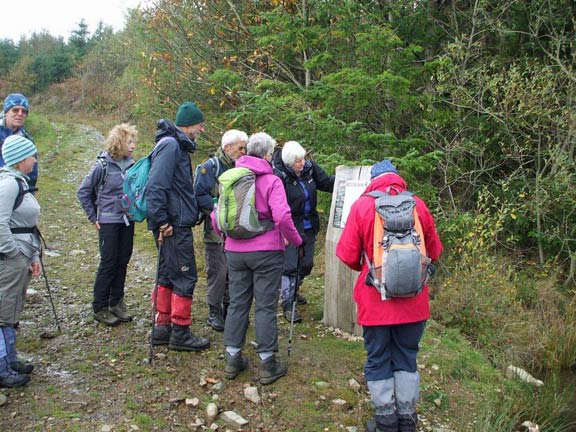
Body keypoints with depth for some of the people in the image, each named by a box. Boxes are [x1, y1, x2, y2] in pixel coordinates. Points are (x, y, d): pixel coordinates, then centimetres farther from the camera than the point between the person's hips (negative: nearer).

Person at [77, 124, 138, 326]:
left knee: (123, 262, 9)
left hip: (127, 220, 5)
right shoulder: (103, 165, -11)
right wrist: (93, 217, -4)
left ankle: (116, 303, 22)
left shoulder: (131, 164, 3)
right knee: (108, 263, -1)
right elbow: (83, 191, -4)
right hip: (109, 221, -5)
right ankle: (100, 308, 11)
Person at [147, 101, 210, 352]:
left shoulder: (177, 145, 17)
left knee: (168, 276, 16)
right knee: (185, 277, -3)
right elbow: (155, 186, -22)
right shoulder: (170, 145, -15)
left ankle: (162, 329, 26)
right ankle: (180, 333, 7)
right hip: (174, 227, -10)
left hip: (177, 225, 10)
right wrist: (162, 221, -22)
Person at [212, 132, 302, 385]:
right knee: (265, 306, 3)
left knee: (237, 303, 13)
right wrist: (295, 241, -4)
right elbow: (282, 217, -19)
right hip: (266, 251, -4)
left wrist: (224, 235, 24)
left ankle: (233, 359, 21)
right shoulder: (271, 180, -10)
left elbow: (216, 216, 7)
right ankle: (267, 364, 11)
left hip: (235, 251, 4)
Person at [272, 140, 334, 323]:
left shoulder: (310, 167, -4)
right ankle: (288, 304, 7)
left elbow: (327, 183, 7)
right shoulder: (279, 176, -21)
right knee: (290, 265, -5)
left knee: (307, 264, 16)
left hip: (309, 226, 7)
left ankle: (292, 291, 40)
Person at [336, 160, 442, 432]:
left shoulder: (362, 205, -7)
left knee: (378, 359, 12)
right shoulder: (418, 204, -1)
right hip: (413, 302, 2)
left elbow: (347, 254, -7)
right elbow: (434, 251, 7)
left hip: (375, 300, -2)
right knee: (407, 357, 17)